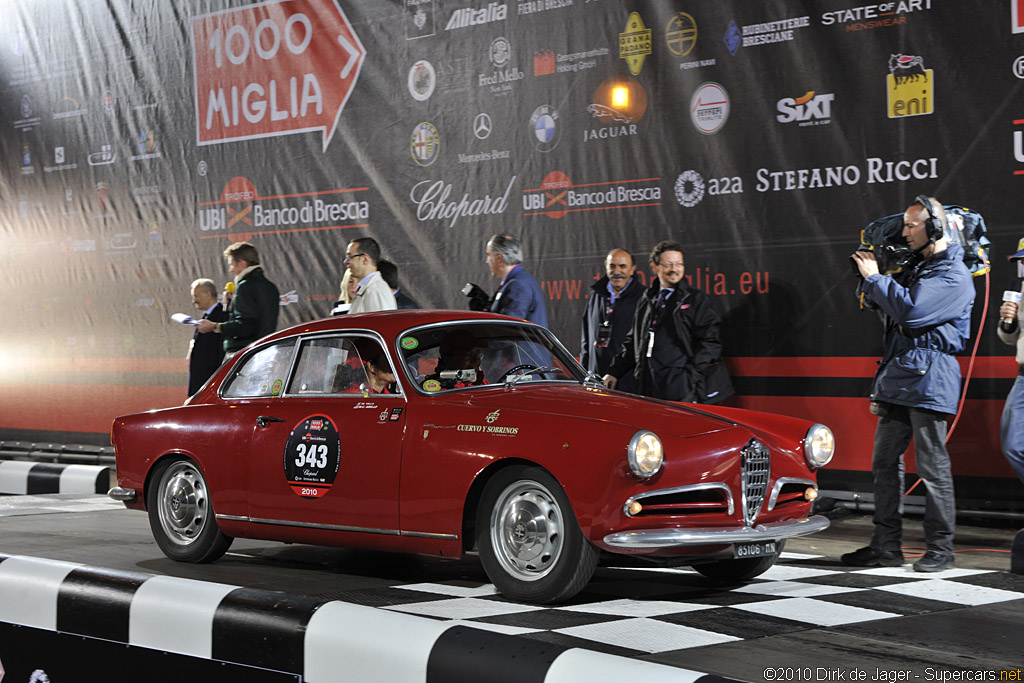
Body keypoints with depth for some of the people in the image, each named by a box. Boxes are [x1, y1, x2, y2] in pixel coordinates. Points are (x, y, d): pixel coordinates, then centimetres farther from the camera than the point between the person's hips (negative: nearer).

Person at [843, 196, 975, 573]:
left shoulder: (953, 274, -9)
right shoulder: (916, 269, 21)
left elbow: (911, 310, -21)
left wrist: (875, 278, -13)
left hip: (928, 381, -9)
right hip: (898, 378, 9)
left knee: (933, 467, -4)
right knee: (884, 463, 8)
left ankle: (940, 549, 3)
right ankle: (886, 546, 13)